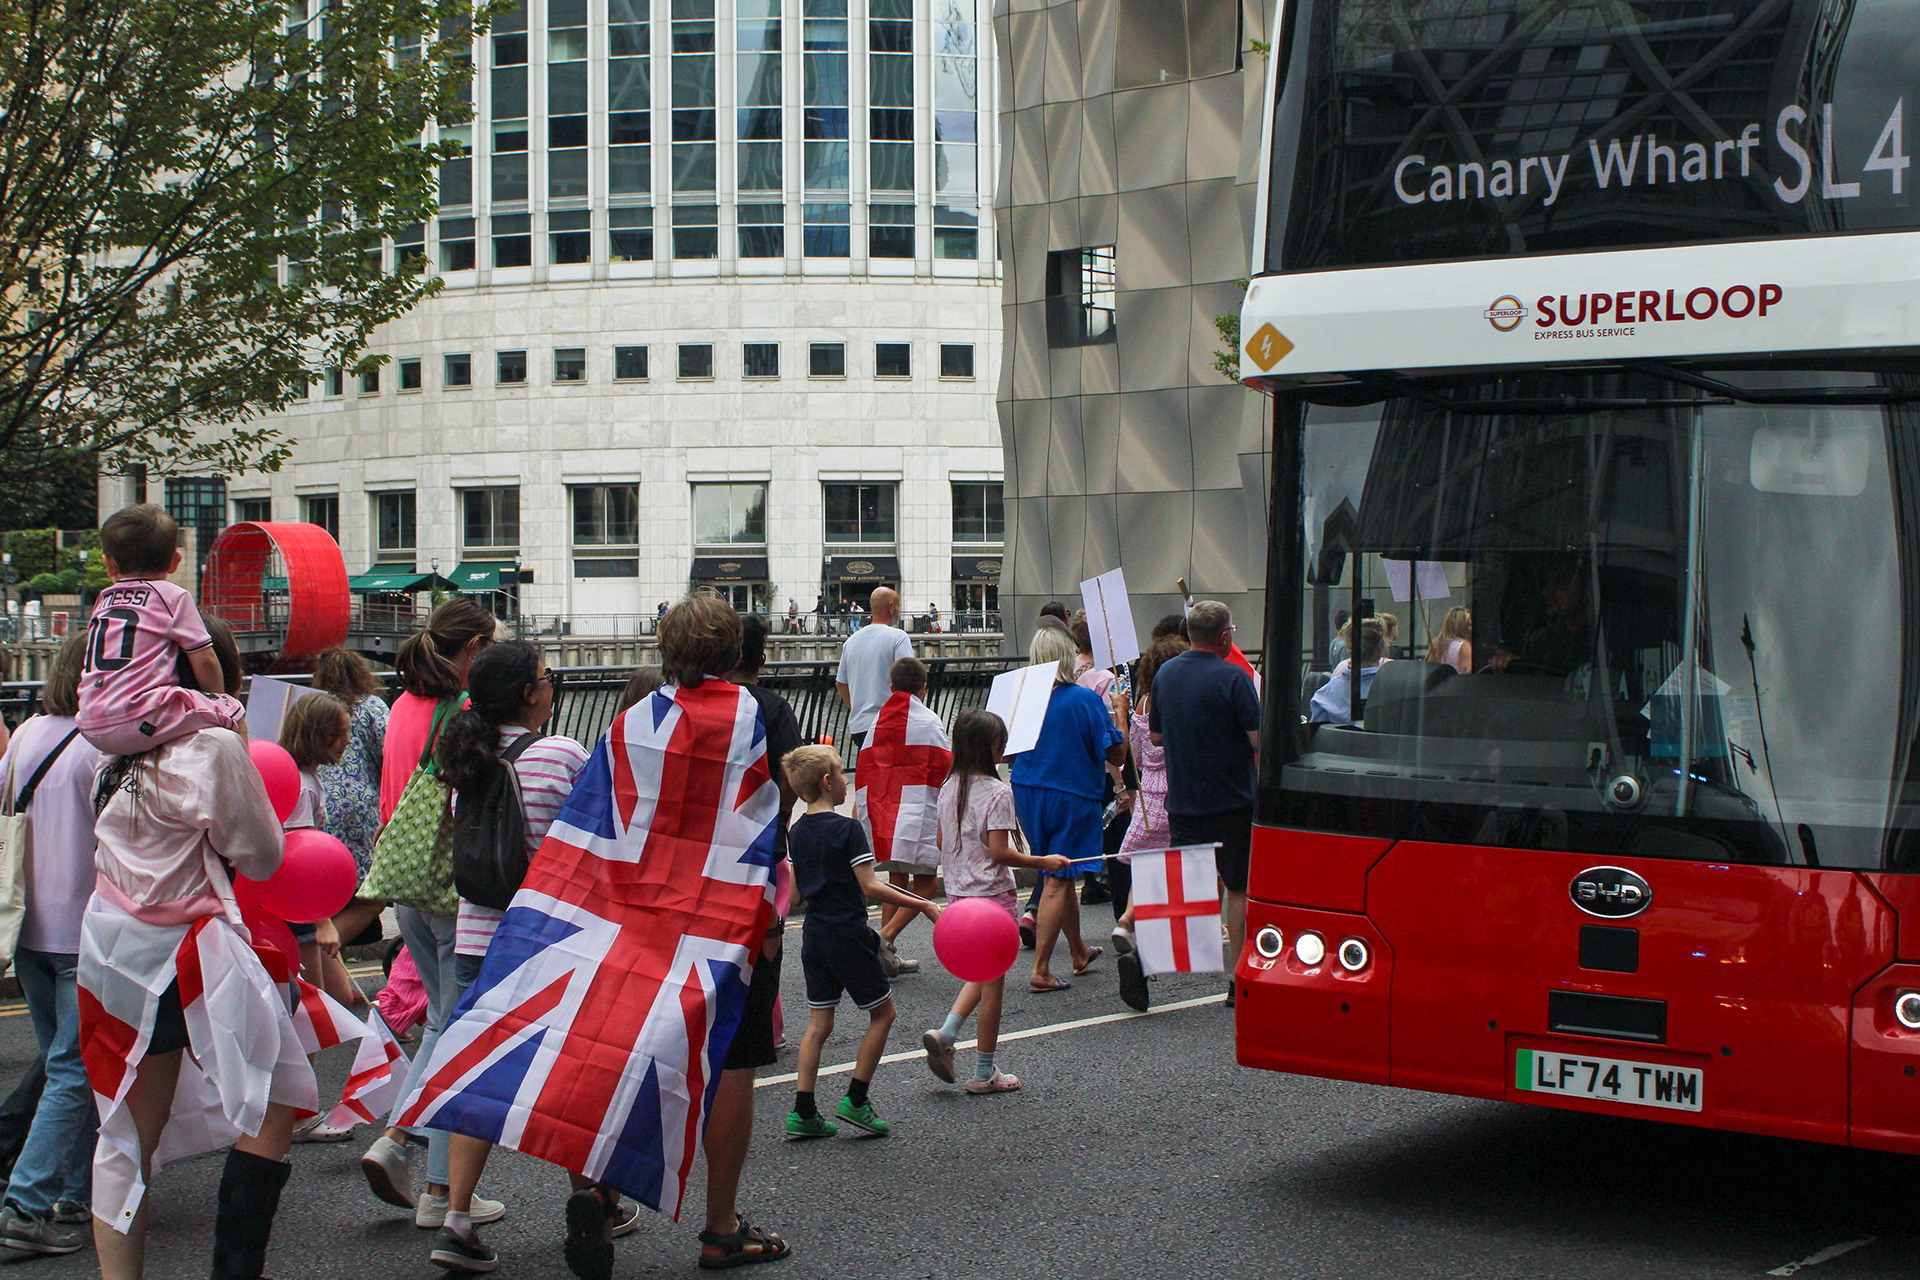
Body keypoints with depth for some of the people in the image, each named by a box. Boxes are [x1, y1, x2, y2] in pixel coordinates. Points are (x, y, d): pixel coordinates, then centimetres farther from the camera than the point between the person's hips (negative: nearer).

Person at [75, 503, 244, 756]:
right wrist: (219, 705, 17)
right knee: (234, 713, 5)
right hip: (141, 721, -6)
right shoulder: (173, 597, 4)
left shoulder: (103, 600, 20)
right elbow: (205, 662, 1)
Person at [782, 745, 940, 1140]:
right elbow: (870, 888, -19)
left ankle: (802, 1112, 4)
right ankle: (856, 1100, 5)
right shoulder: (847, 829, -14)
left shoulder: (796, 833, 7)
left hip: (814, 936, 7)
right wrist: (924, 906, -17)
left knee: (818, 1023, 9)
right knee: (881, 1014, 8)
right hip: (848, 934, -7)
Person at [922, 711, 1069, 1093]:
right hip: (992, 893, -7)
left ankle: (945, 1032, 2)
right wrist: (1043, 862, -9)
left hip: (957, 892, 7)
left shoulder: (948, 788, 5)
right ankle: (984, 1073, 10)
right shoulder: (997, 792, -17)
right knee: (993, 980, 4)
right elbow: (999, 852, -20)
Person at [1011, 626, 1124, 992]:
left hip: (1026, 794, 5)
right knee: (1057, 882, -1)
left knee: (1058, 875, 20)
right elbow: (1117, 755, -11)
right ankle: (1040, 970, -4)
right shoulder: (1086, 700, -15)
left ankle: (1080, 953, 36)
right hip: (1072, 795, -5)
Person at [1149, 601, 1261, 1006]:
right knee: (1239, 887, 5)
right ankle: (1238, 977, 6)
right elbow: (1260, 740, -17)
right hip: (1231, 801, -5)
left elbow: (1155, 736, 14)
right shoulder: (1232, 678, -15)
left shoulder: (1165, 673, 5)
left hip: (1181, 801, 5)